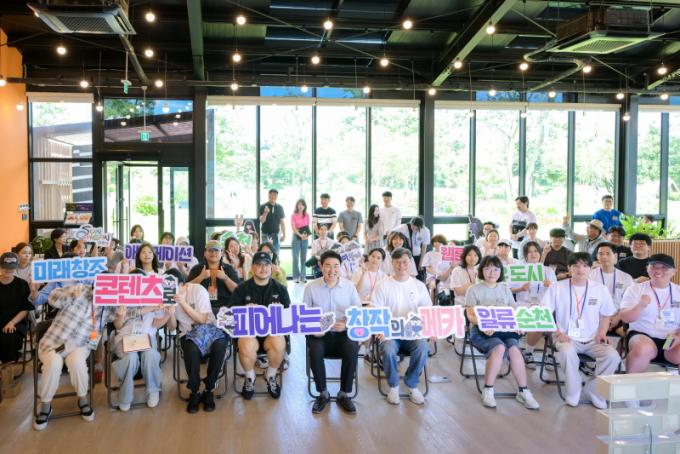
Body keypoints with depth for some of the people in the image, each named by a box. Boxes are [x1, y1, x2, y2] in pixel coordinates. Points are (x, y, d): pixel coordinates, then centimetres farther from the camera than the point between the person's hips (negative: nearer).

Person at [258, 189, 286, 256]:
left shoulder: (280, 208, 4)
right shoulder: (263, 207, -4)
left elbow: (282, 222, 8)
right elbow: (261, 221, -13)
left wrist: (284, 234, 5)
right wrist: (265, 213, -31)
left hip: (275, 235, 3)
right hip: (265, 235, -3)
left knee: (276, 254, 6)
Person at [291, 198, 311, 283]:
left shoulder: (307, 215, 7)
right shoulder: (294, 215, -2)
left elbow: (308, 227, 9)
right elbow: (293, 228, -7)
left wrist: (307, 235, -9)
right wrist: (300, 235, -20)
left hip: (305, 238, 3)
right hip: (296, 237, -3)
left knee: (304, 258, 5)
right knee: (295, 258, -2)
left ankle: (303, 276, 11)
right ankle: (296, 277, 2)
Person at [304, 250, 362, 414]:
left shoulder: (349, 286, 3)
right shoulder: (311, 287, 1)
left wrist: (346, 324, -19)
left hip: (343, 333, 0)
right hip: (319, 333, 0)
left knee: (352, 350, -31)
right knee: (315, 351, -32)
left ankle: (344, 394, -10)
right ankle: (323, 394, -8)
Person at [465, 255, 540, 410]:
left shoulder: (505, 289, 19)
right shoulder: (474, 290, 6)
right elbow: (470, 315, -3)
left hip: (505, 329, 3)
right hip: (481, 331, -3)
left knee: (514, 349, -30)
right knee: (499, 347, -34)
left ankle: (523, 391, -19)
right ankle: (488, 391, -21)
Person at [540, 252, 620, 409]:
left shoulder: (600, 289, 7)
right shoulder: (557, 288, 1)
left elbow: (606, 315, 16)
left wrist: (602, 333, -2)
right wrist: (558, 333, -14)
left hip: (592, 340, 2)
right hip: (567, 338, -2)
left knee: (613, 356, -26)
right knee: (567, 352, -36)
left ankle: (594, 389, 0)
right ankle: (573, 392, -11)